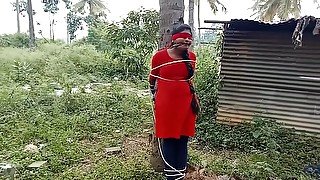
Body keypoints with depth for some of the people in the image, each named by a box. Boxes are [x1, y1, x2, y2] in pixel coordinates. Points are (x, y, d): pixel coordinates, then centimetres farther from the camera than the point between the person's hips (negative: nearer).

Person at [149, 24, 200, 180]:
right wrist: (155, 97, 15)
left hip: (185, 103, 3)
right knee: (168, 139, 5)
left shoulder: (191, 57, 2)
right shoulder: (160, 56, -8)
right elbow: (152, 79, 7)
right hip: (165, 104, -3)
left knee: (183, 139, 10)